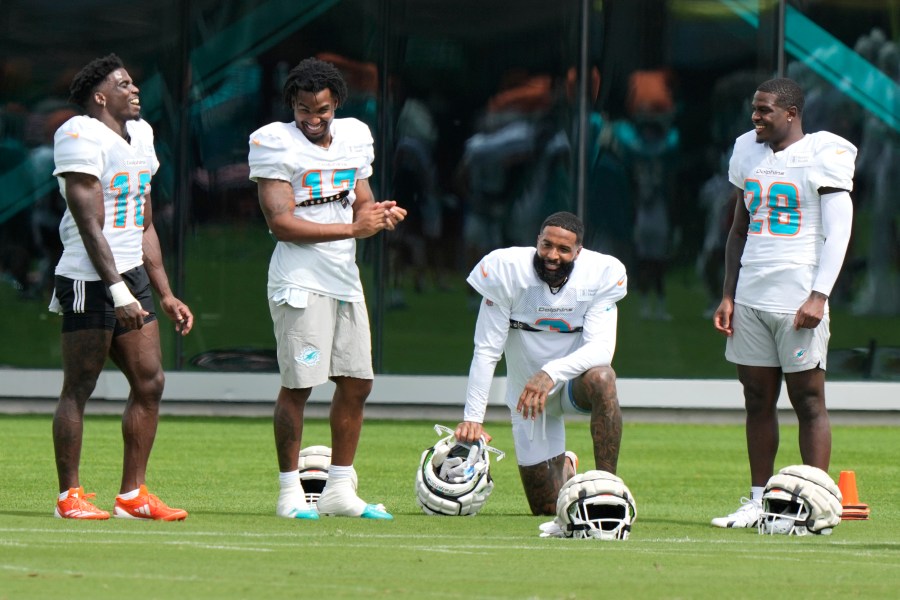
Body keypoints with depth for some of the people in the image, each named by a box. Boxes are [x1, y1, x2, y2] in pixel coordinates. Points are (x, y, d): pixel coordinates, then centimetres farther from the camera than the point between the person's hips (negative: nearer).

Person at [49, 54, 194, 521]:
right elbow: (90, 226, -17)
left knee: (150, 383, 6)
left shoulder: (140, 135, 16)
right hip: (90, 281, -9)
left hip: (132, 276, 9)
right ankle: (69, 496, 1)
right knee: (79, 388, -4)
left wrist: (165, 295, 19)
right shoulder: (82, 137, -12)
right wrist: (118, 291, -23)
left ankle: (133, 495, 12)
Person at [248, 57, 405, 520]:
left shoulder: (354, 136, 13)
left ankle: (339, 489, 17)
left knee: (357, 383, 8)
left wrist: (379, 213, -3)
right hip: (300, 281, -7)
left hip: (345, 277, 7)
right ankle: (290, 491, 2)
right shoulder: (274, 143, -8)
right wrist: (352, 228, -17)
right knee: (297, 386, -7)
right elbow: (281, 222, -15)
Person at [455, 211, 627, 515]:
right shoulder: (507, 271, -18)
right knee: (547, 508, 2)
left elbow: (601, 348, -27)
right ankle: (565, 467, 43)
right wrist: (472, 418, -23)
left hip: (574, 382, -1)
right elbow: (486, 352, -16)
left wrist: (550, 373, -44)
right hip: (526, 396, 1)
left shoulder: (601, 275, -17)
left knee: (601, 377, -39)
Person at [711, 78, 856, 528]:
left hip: (799, 299, -6)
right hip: (751, 297, 6)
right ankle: (759, 500, 12)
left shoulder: (823, 155, -6)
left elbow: (838, 232, -10)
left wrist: (819, 296, -19)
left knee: (808, 400, -4)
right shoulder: (749, 152, 14)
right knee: (757, 399, 7)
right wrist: (728, 296, 13)